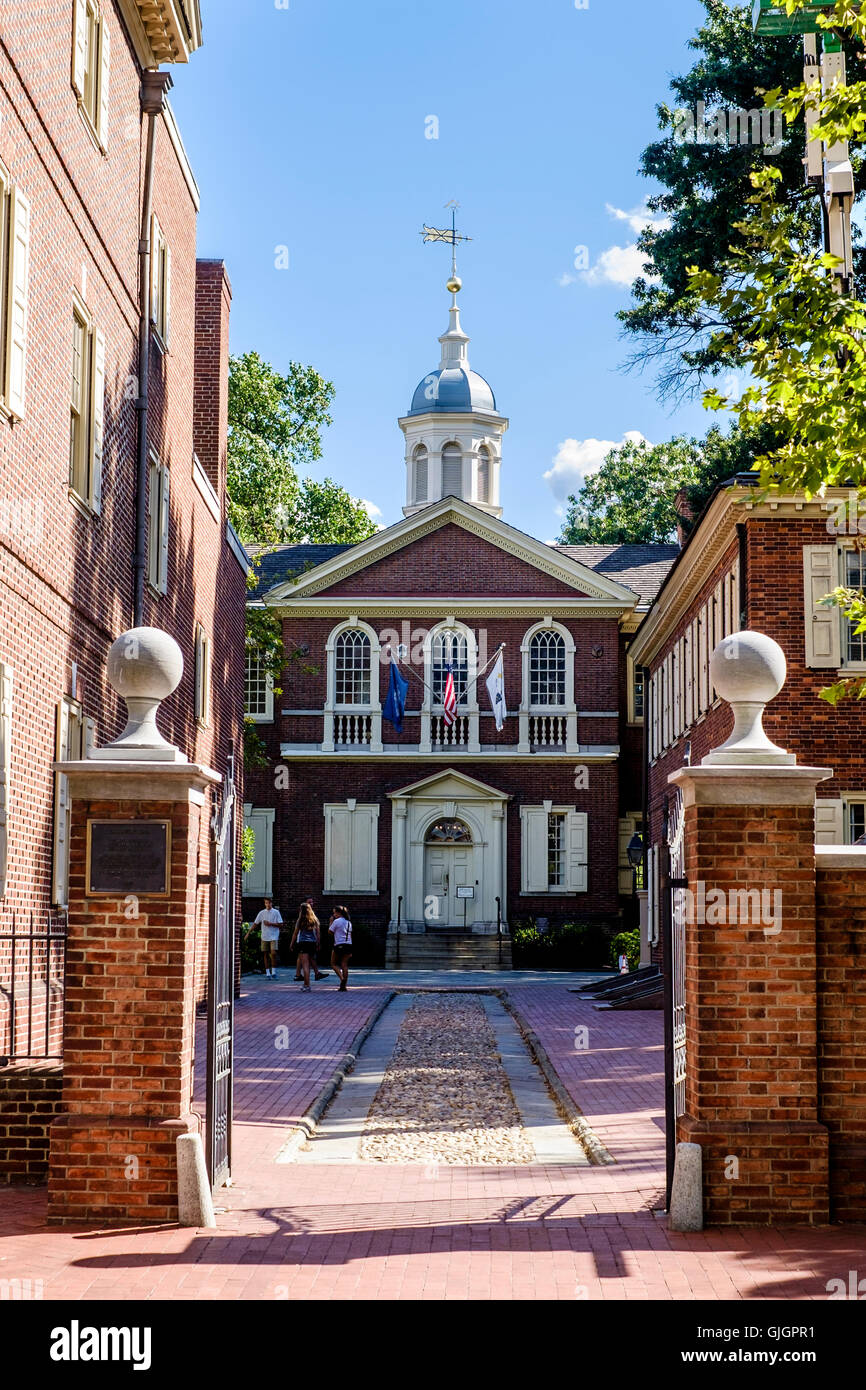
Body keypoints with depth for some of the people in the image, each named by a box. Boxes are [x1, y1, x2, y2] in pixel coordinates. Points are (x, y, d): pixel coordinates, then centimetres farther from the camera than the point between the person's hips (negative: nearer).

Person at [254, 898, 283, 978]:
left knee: (273, 953, -15)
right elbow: (255, 924, 10)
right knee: (266, 955, 4)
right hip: (264, 937, 3)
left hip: (273, 936, -3)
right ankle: (267, 973, 10)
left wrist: (270, 924, -12)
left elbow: (280, 924, -1)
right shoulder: (262, 913, 8)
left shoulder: (276, 912, 2)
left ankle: (273, 972, -3)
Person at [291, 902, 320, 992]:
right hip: (313, 943, 4)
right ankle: (305, 984, 24)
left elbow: (295, 934, 0)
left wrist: (292, 944, 10)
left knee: (305, 965, -5)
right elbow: (317, 933, 8)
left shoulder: (300, 921, -4)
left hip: (303, 943, -4)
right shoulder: (315, 920, 6)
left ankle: (307, 986, -11)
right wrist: (317, 945, 15)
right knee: (307, 965, 16)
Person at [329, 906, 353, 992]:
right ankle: (343, 985, 2)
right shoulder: (348, 922, 15)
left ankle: (342, 977, -15)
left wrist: (331, 921, 10)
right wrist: (350, 951, 20)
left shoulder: (336, 921, -6)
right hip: (348, 945, 6)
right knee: (344, 965, 6)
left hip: (339, 945, -6)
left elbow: (330, 932, 0)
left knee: (334, 963, 9)